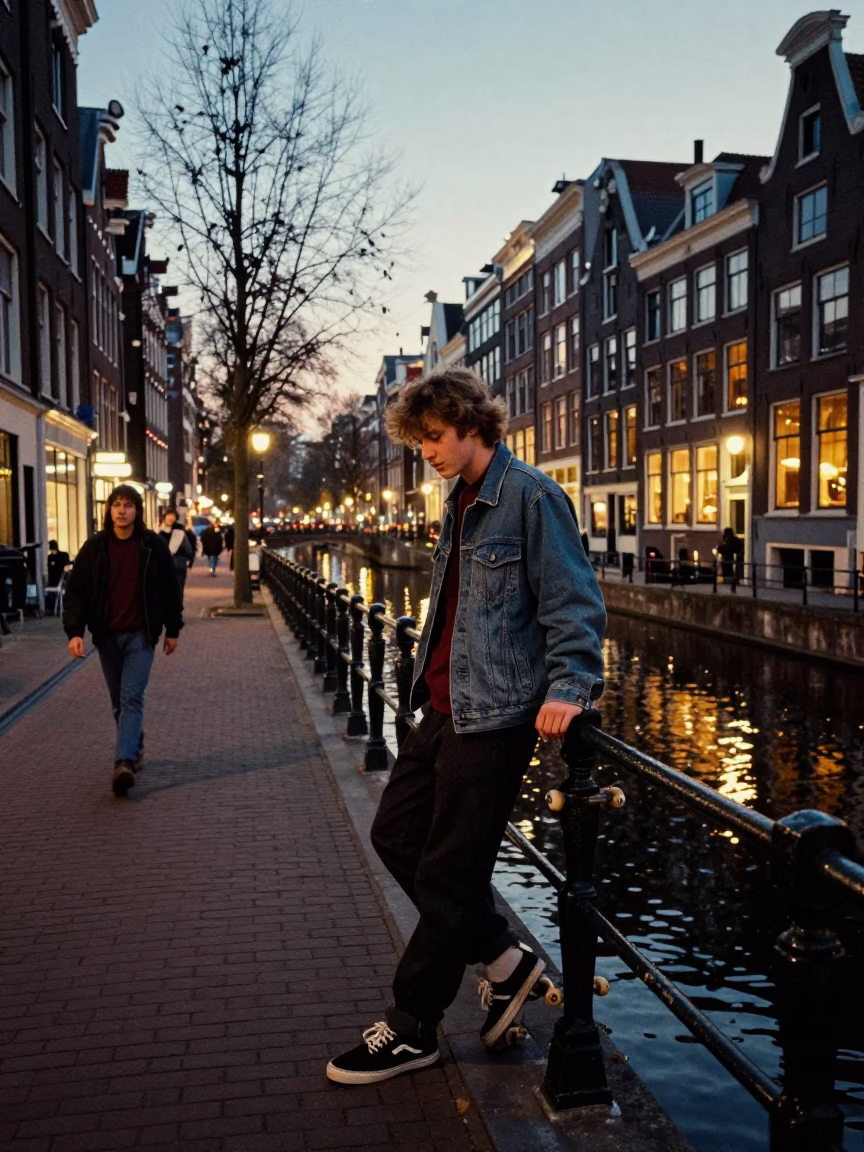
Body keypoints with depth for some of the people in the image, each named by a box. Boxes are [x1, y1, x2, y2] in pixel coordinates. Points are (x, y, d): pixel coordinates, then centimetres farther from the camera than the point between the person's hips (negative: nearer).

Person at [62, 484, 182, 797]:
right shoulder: (94, 547, -1)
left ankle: (124, 762, -19)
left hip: (141, 635, -2)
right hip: (107, 635, 3)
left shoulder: (153, 545, -3)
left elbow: (169, 589, 5)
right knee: (119, 700, 12)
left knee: (132, 698, -12)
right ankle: (135, 747, 31)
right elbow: (75, 591, -1)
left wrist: (172, 630, 7)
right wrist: (74, 631, -12)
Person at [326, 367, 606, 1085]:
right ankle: (503, 957, 26)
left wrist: (568, 685, -27)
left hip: (496, 714, -10)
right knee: (396, 831, 14)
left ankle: (411, 1030, 16)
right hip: (446, 706, 10)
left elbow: (574, 604, -16)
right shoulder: (463, 501, 15)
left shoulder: (532, 497, -12)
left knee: (448, 873, 0)